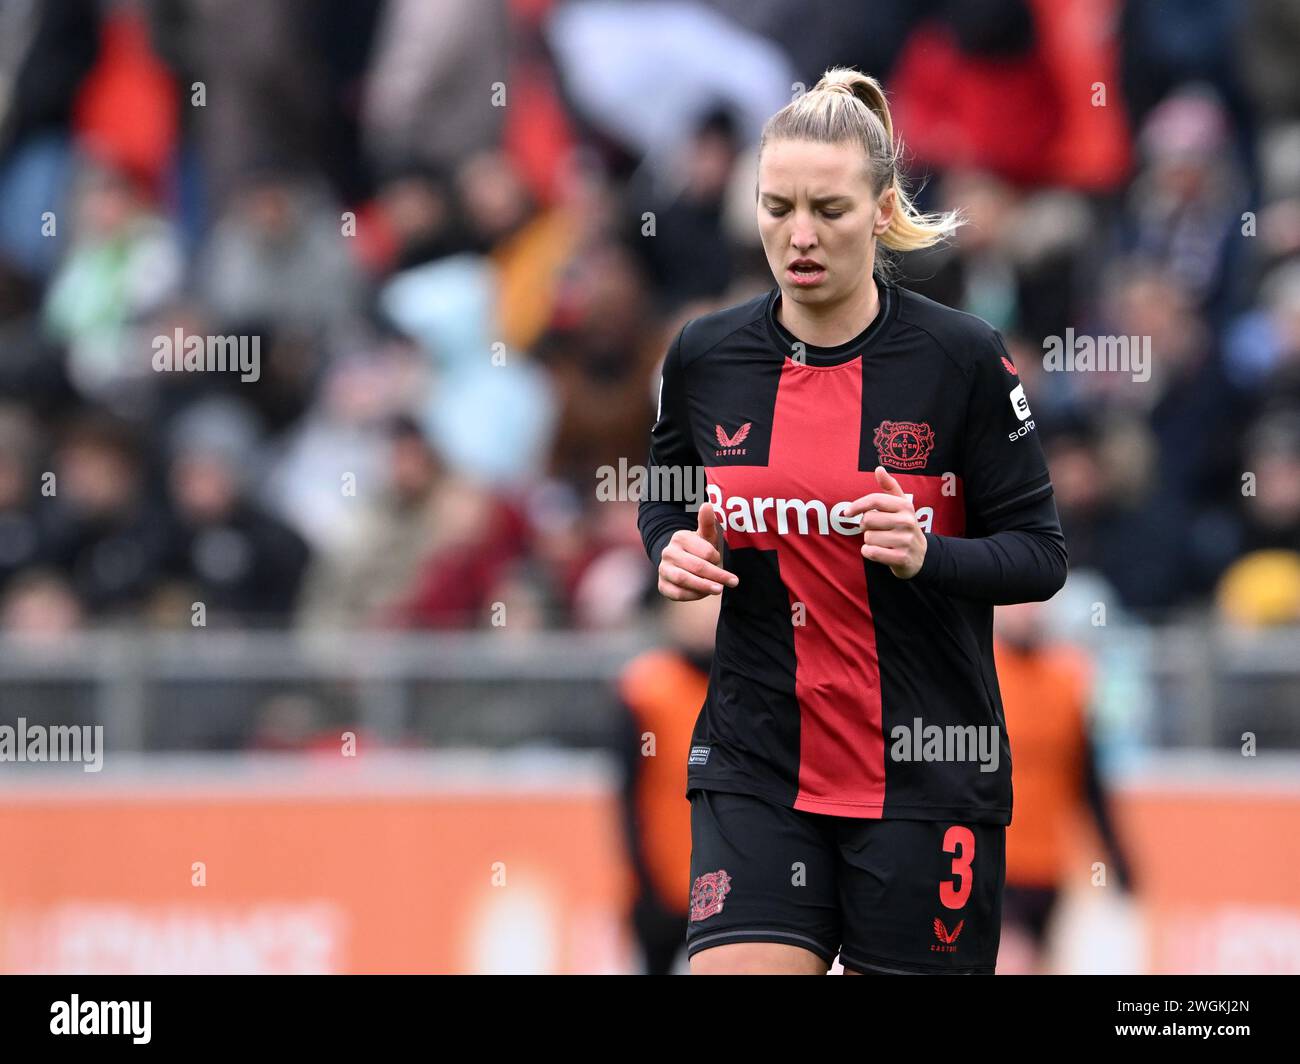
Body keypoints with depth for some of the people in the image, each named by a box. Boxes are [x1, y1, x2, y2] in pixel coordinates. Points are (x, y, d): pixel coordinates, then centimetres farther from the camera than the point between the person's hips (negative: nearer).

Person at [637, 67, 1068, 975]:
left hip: (925, 763, -2)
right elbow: (664, 502, 20)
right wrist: (675, 553, -3)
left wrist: (925, 553, -23)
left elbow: (1041, 555, -4)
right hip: (756, 764, 2)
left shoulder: (964, 357, -8)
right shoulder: (704, 356, 1)